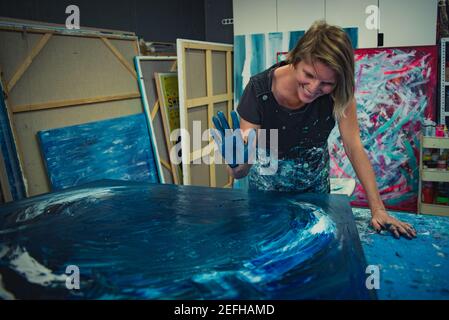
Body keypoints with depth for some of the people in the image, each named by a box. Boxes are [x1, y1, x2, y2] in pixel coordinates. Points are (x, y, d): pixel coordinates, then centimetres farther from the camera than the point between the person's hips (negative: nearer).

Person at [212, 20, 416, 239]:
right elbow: (240, 173, -28)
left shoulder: (339, 90, -24)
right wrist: (237, 163, -52)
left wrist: (378, 209, -25)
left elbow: (353, 146, -20)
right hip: (267, 181, -2)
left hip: (314, 182, 2)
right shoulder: (259, 90, -31)